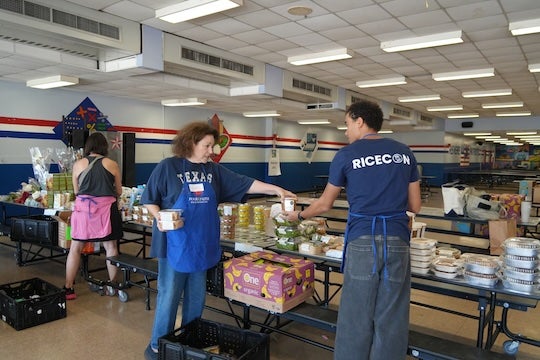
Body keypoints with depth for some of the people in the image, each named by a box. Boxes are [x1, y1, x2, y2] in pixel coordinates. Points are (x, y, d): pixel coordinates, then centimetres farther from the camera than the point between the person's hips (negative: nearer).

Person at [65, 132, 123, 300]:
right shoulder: (112, 164, 3)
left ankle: (68, 288, 15)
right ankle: (112, 285, 19)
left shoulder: (78, 164, 5)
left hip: (83, 207, 1)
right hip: (106, 208, -1)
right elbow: (119, 192, 10)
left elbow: (76, 191, 13)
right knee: (111, 247, 10)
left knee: (75, 248, 10)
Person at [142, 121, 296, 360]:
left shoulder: (214, 170, 6)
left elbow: (244, 184, 3)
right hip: (175, 245, -5)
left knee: (197, 297, 15)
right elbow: (149, 199, -2)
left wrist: (276, 189, -3)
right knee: (168, 296, 4)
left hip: (202, 245, 5)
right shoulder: (167, 167, -7)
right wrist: (158, 216, -21)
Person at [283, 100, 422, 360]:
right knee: (391, 319, 11)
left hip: (362, 241, -3)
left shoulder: (347, 155, 1)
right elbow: (415, 206, 13)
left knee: (356, 317, 8)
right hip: (397, 240, 3)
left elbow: (325, 204, 9)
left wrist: (298, 215, 26)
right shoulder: (404, 152, 9)